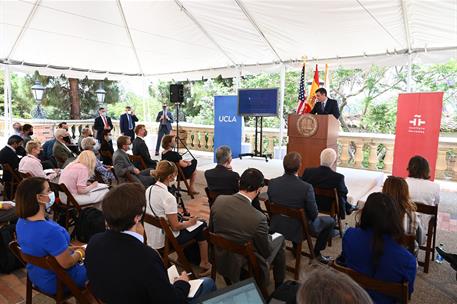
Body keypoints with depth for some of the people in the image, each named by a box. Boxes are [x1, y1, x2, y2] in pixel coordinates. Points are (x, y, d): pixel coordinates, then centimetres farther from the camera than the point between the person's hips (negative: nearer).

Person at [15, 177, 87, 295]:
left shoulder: (21, 222, -10)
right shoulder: (50, 230, -38)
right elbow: (67, 263, -28)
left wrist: (67, 248, 7)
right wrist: (79, 253, -8)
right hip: (57, 283, -8)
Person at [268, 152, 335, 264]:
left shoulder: (272, 183, -16)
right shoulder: (306, 187, -29)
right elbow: (314, 214, -17)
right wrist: (311, 216, 6)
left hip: (276, 227, 5)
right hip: (299, 229, -4)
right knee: (330, 221, 19)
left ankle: (295, 246, 43)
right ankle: (317, 252, 28)